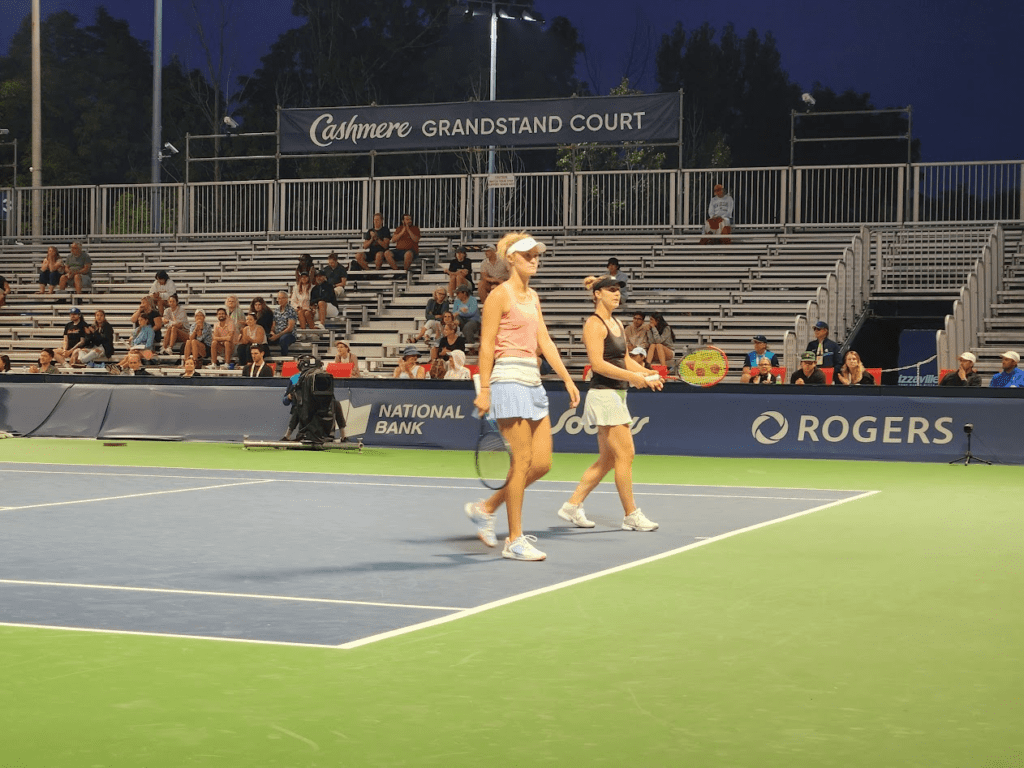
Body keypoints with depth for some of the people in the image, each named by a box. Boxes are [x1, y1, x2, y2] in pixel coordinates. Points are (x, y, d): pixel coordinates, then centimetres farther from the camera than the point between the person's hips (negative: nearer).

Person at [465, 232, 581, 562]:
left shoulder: (533, 297, 18)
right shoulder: (500, 294, -6)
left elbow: (545, 343, 18)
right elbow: (486, 345, -9)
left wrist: (567, 379, 11)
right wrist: (484, 390, -14)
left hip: (533, 381, 9)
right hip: (510, 378, -8)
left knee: (542, 463, 4)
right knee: (522, 461, -8)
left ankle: (485, 508, 19)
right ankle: (514, 541, -2)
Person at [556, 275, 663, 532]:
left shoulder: (617, 325, 16)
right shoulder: (594, 324, -11)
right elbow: (598, 363, -19)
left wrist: (649, 374, 5)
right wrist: (632, 377, -23)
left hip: (616, 395, 9)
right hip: (603, 394, -9)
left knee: (607, 459, 11)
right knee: (625, 454, -8)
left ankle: (573, 505, 17)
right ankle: (631, 515, -1)